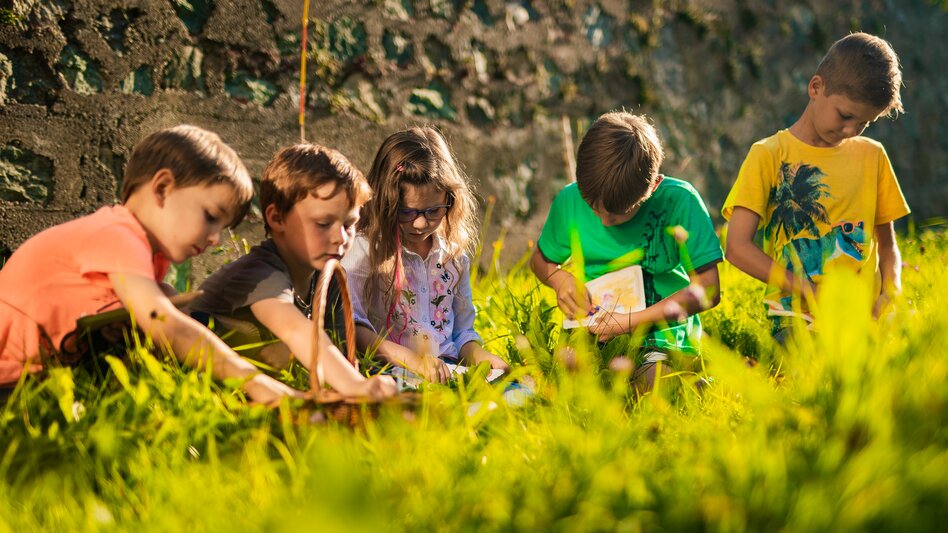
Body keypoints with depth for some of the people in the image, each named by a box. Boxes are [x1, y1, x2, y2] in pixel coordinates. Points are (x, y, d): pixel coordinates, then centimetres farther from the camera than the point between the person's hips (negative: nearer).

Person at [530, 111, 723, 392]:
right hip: (592, 332, 3)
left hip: (664, 331, -2)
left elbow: (708, 290, -12)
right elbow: (541, 259, 18)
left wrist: (631, 322, -18)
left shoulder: (678, 201, -13)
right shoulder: (570, 201, -2)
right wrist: (559, 278, -7)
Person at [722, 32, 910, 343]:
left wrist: (891, 294, 1)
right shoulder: (769, 156, 2)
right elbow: (737, 247, -7)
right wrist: (811, 293, -15)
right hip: (798, 319, -5)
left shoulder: (873, 156, 16)